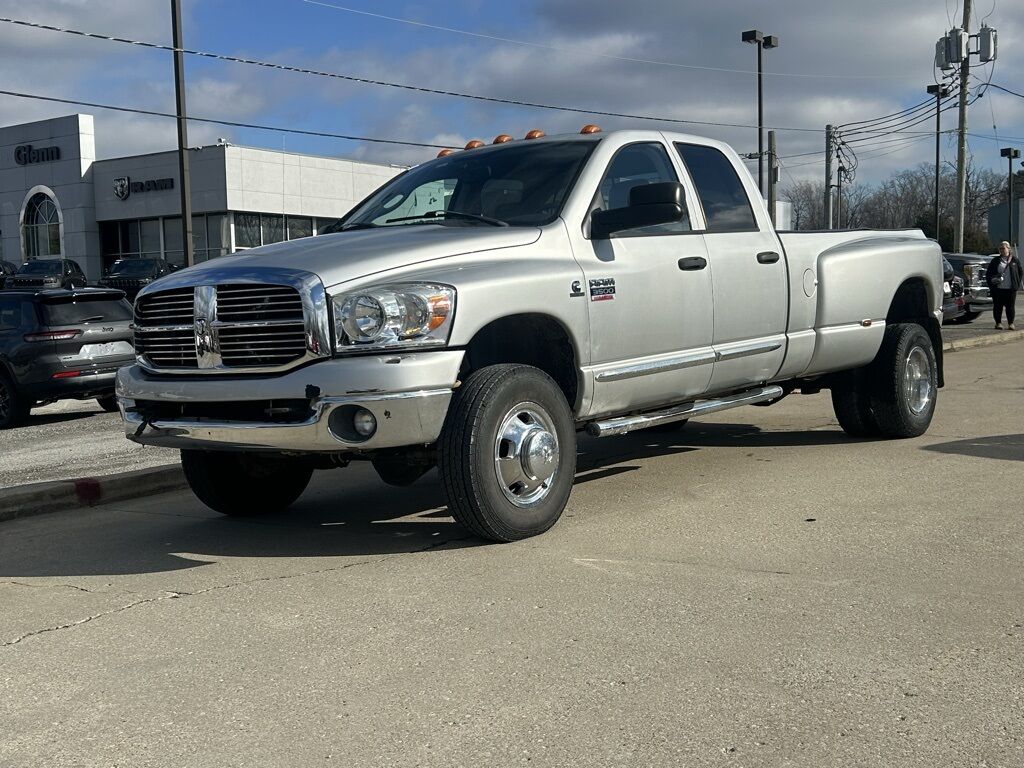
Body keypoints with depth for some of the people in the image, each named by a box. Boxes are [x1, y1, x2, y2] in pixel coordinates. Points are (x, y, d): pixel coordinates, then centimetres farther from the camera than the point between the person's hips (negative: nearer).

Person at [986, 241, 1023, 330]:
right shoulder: (995, 261, 7)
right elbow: (988, 273, 10)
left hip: (1011, 289, 0)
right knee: (998, 307, 2)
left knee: (1010, 307, 1)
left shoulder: (1015, 260, 7)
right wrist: (992, 280, -7)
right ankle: (998, 323, 12)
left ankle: (1011, 323, 9)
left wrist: (1018, 283, 1)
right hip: (998, 289, 0)